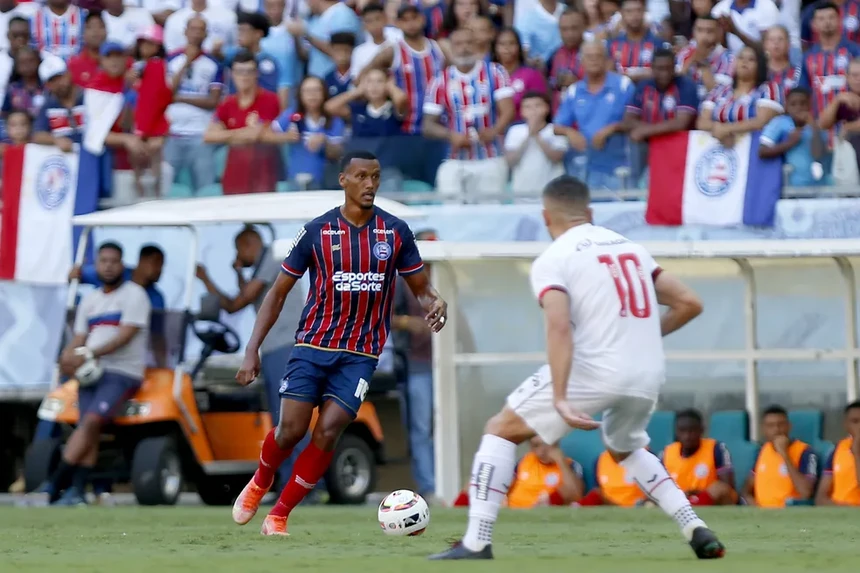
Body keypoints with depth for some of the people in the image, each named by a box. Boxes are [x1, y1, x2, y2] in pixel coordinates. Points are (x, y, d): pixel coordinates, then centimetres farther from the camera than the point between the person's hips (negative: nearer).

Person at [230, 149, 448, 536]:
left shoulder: (395, 232, 1)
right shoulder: (317, 231, -2)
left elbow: (421, 287, 9)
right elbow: (278, 293, 4)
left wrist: (434, 303, -17)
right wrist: (252, 350, -3)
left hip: (360, 354, 1)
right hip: (313, 345, -1)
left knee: (327, 434, -11)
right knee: (291, 430, -9)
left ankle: (279, 515, 3)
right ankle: (260, 483, 23)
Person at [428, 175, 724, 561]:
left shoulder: (552, 260, -1)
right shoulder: (632, 247, 16)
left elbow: (559, 327, -17)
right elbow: (689, 303, 15)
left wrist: (560, 398, -24)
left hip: (594, 369, -6)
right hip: (649, 377, 6)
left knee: (500, 430, 10)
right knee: (625, 449, 34)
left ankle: (476, 542, -1)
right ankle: (696, 529, 17)